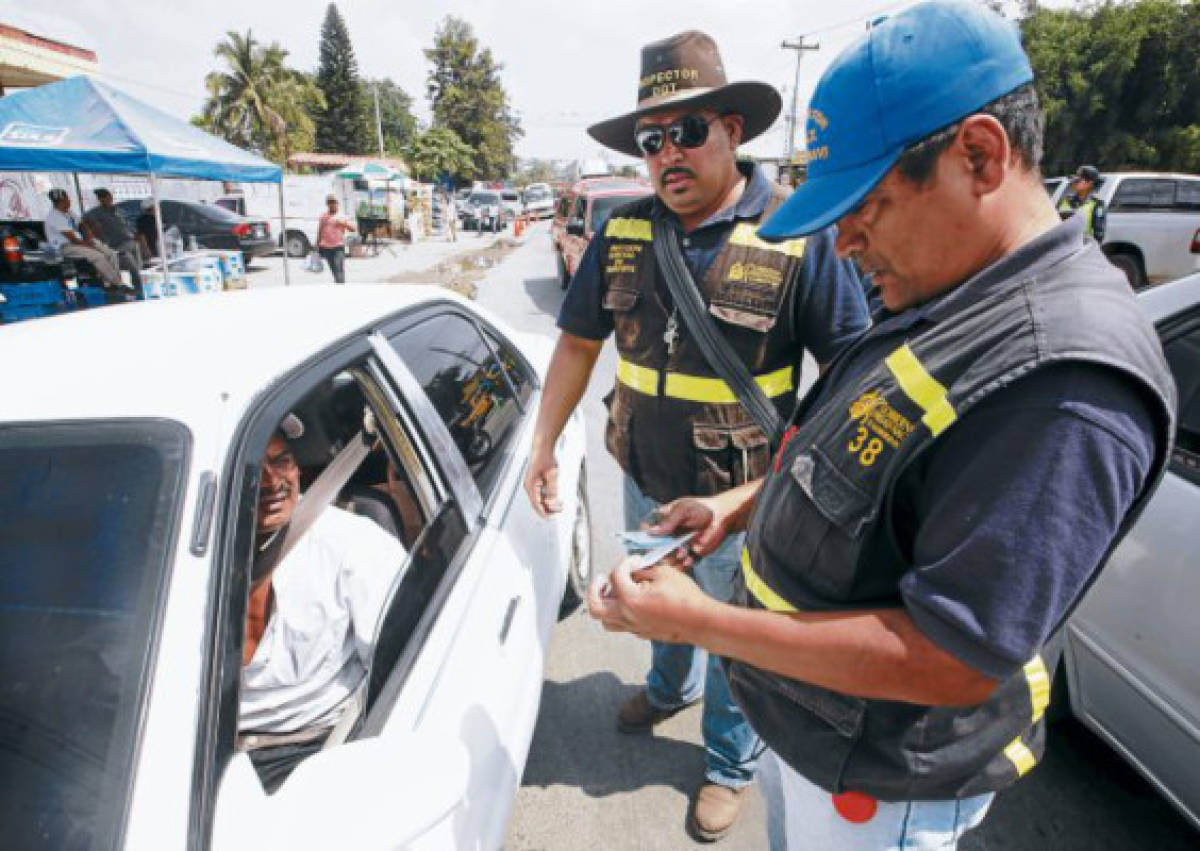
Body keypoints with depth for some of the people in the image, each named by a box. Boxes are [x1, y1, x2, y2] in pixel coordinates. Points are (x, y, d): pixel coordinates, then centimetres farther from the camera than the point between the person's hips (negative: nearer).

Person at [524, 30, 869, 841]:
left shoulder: (800, 235, -17)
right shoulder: (623, 232, -4)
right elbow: (578, 343, 3)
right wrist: (544, 448, 3)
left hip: (739, 496, -4)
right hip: (645, 479, 4)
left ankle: (732, 763, 45)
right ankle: (670, 687, 60)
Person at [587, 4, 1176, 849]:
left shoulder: (1063, 379, -32)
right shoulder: (936, 303, -1)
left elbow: (954, 663, -31)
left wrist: (701, 621, -27)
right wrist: (744, 503, 0)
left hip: (879, 779, -7)